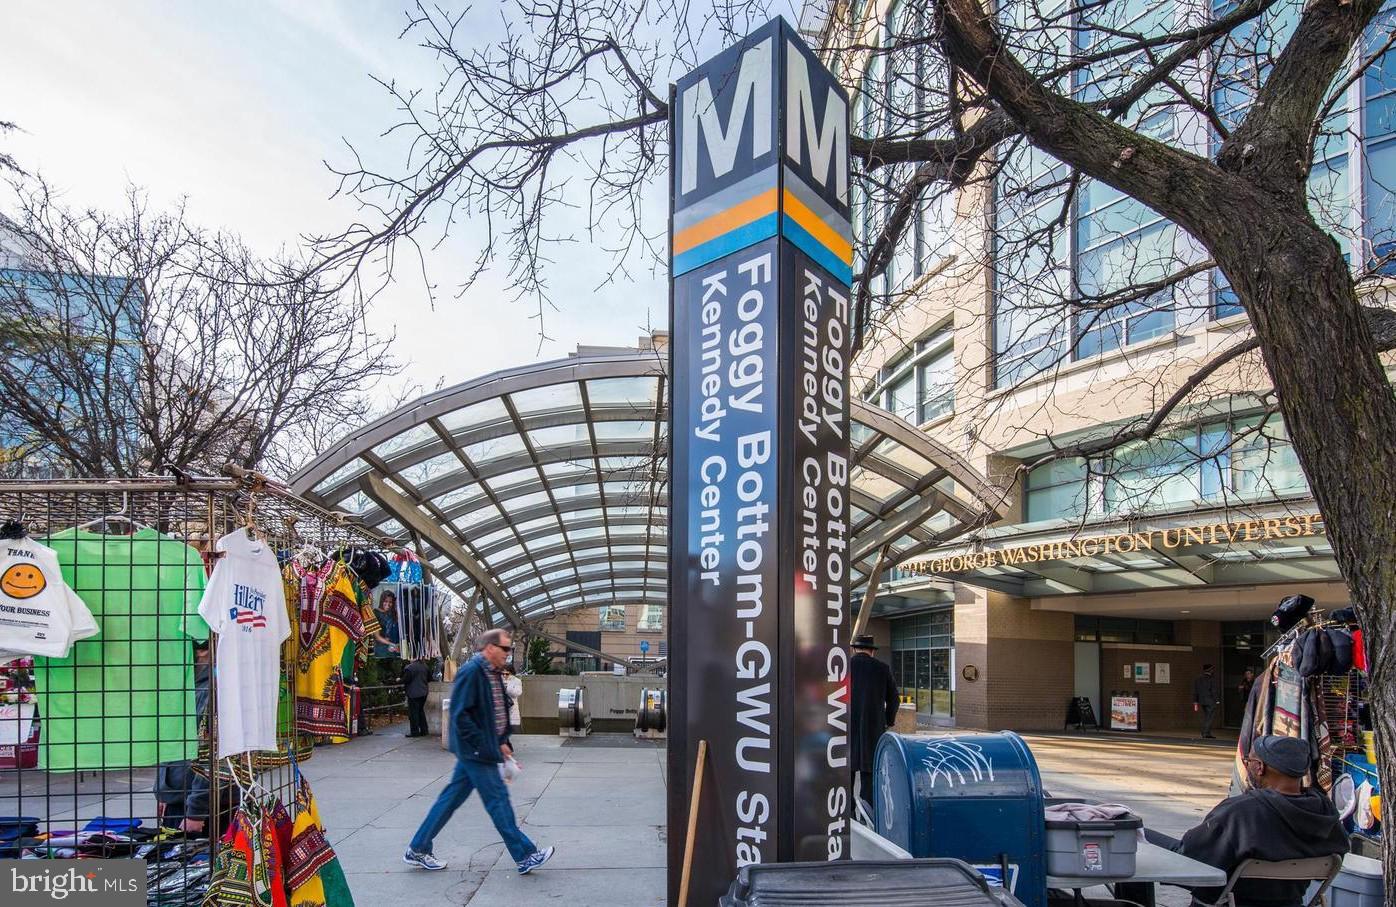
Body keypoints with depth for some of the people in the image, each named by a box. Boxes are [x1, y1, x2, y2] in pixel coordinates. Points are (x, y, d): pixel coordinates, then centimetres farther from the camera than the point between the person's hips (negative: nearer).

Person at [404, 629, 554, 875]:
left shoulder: (492, 673, 12)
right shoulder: (471, 672, -18)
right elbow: (460, 715, -22)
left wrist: (502, 742, 9)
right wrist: (483, 746, -21)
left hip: (476, 751, 9)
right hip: (476, 751, -9)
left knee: (452, 798, 14)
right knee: (498, 799, -3)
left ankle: (418, 850, 24)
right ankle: (525, 857, 3)